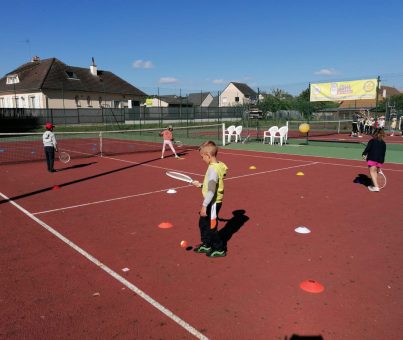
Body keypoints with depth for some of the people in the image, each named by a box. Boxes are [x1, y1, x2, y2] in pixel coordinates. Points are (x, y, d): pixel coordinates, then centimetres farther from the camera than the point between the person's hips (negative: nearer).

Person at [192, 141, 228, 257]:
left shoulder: (213, 169, -25)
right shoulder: (217, 166, 4)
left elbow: (211, 191, -29)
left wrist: (204, 206, -26)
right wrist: (200, 185, 21)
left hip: (213, 203, -10)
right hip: (211, 203, 10)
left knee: (211, 227, 7)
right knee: (203, 223, 22)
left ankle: (219, 249, 23)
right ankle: (206, 245, 38)